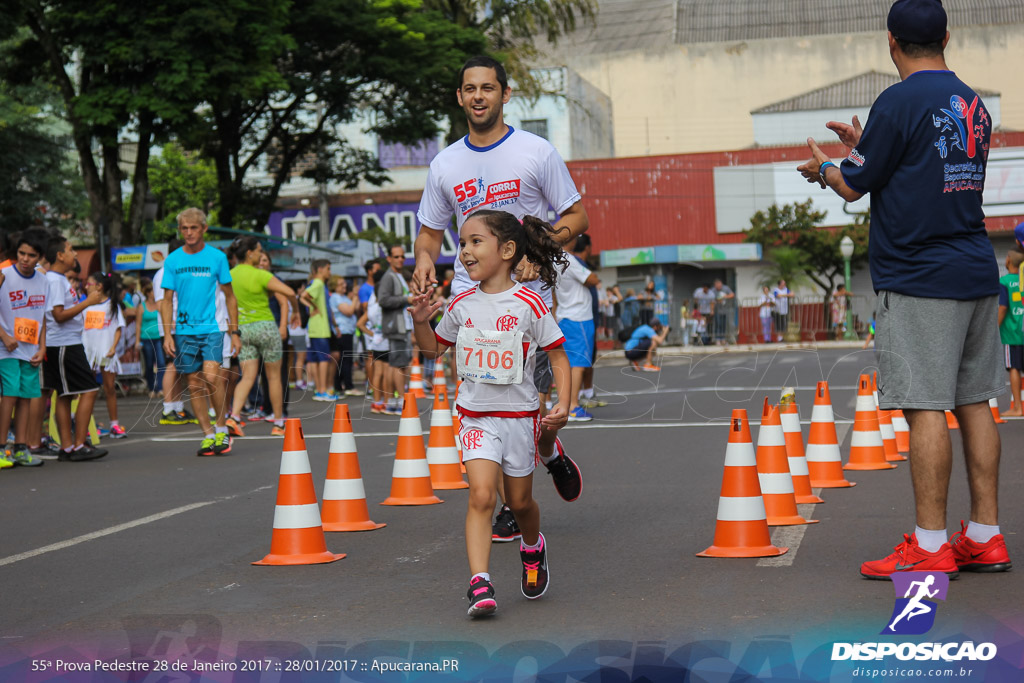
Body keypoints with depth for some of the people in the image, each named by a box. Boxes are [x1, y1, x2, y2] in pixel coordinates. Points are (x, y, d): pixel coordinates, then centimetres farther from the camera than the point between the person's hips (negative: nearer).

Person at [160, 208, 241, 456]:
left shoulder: (217, 257, 2)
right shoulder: (172, 260, 5)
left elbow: (229, 296, 8)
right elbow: (166, 299, 8)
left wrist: (235, 332, 4)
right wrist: (167, 333, -2)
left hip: (211, 328, -2)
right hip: (184, 331, 2)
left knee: (211, 374, -20)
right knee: (194, 383, 3)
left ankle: (222, 428, -3)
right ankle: (208, 435, 12)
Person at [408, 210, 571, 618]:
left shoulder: (528, 304, -10)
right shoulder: (462, 305, 1)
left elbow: (558, 355, -4)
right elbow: (433, 349, 16)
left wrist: (564, 403, -14)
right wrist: (421, 322, -4)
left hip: (519, 415, -1)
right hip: (476, 415, 1)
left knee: (519, 501, 12)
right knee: (481, 494, -16)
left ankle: (533, 549, 45)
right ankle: (479, 584, -18)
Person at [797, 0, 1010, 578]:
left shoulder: (901, 101, -10)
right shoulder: (974, 104, 14)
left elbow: (853, 186, -5)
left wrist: (823, 166, 16)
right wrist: (863, 145, 32)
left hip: (919, 279, -8)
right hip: (979, 275, 8)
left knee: (926, 407, -7)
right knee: (975, 403, 9)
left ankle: (930, 547, -6)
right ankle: (986, 538, 13)